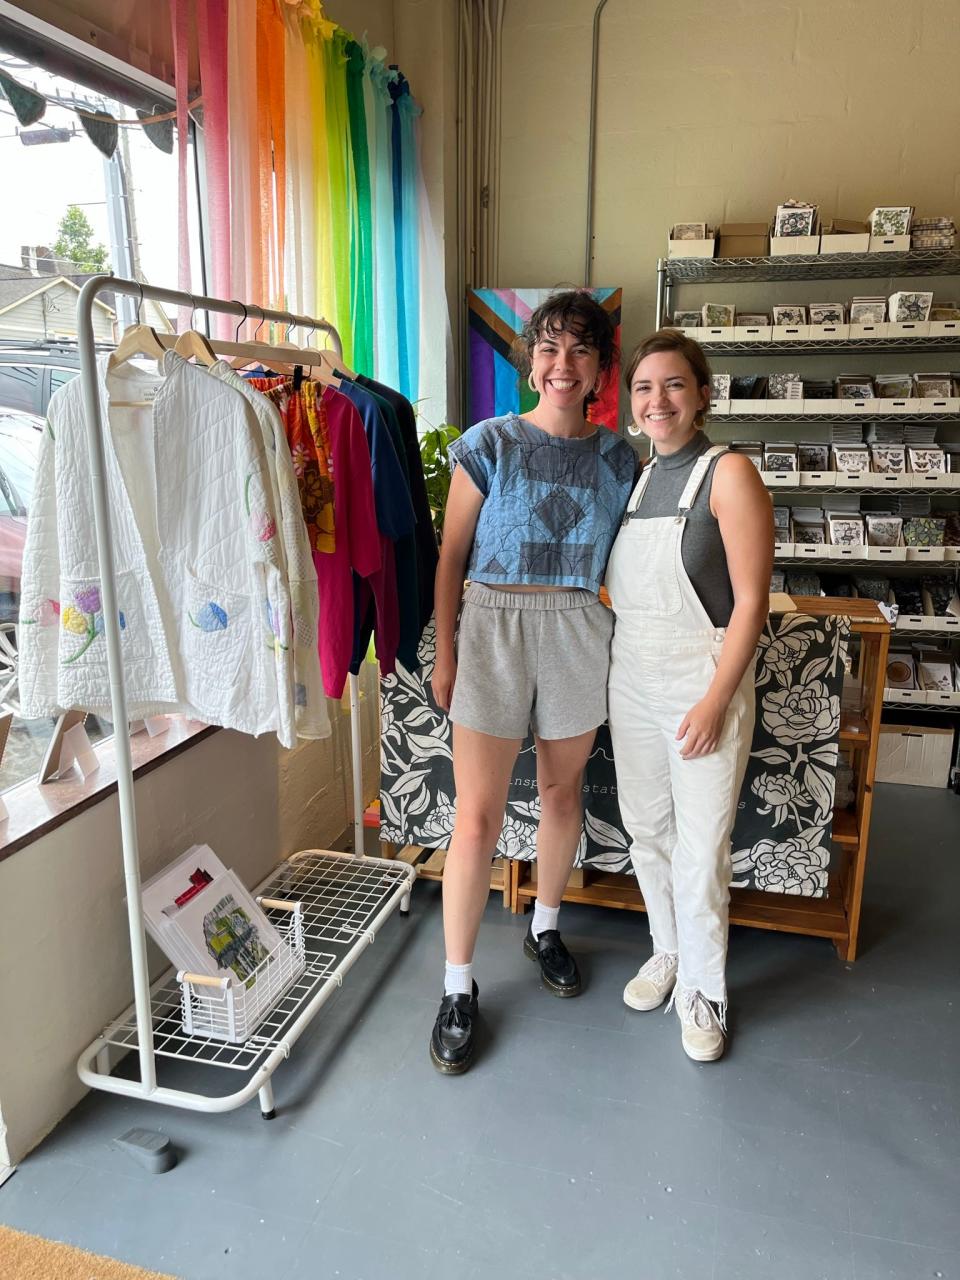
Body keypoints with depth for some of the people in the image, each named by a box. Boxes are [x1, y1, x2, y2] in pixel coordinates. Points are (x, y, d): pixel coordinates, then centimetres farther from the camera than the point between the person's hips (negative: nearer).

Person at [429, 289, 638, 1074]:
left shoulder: (617, 457, 5)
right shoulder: (490, 444, -4)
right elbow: (452, 556, -1)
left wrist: (628, 649, 7)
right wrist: (445, 654, -3)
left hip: (580, 631, 4)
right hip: (495, 624, -3)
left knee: (563, 790, 16)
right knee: (477, 819, -3)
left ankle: (546, 929, 42)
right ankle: (459, 988, 13)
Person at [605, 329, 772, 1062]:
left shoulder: (728, 474, -11)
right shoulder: (634, 479, 9)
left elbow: (751, 601, -14)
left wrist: (714, 700, -18)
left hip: (702, 680, -6)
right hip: (632, 679, 6)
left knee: (701, 847, 3)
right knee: (646, 830, 16)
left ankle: (702, 991, 24)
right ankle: (668, 952, 38)